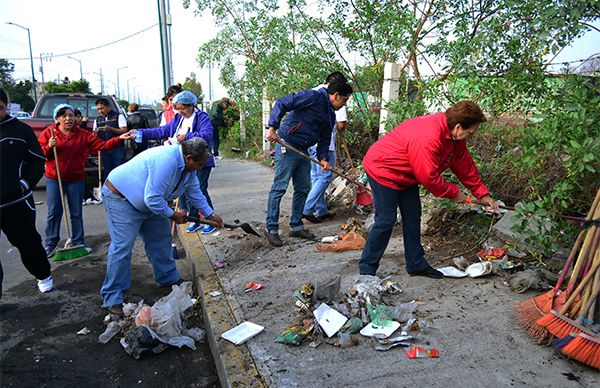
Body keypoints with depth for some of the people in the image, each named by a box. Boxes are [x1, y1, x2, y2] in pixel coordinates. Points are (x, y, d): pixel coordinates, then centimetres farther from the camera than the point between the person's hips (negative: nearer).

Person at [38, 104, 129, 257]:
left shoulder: (83, 135, -2)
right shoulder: (48, 133, -1)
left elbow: (102, 145, -8)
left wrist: (119, 139, -20)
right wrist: (49, 147, -17)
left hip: (76, 179, 0)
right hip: (54, 178, 0)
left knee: (76, 213, 7)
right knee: (54, 212, 4)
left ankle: (78, 242, 20)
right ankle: (50, 244, 18)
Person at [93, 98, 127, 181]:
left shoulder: (118, 116, 1)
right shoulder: (97, 120, 15)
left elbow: (124, 131, -9)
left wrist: (111, 129, -23)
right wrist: (95, 133, -9)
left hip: (117, 149, -5)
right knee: (107, 172, 9)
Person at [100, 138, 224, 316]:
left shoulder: (186, 165, -4)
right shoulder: (166, 162, -35)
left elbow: (194, 191, 11)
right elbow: (153, 199, -34)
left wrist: (210, 214, 13)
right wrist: (173, 216, -19)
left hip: (148, 201, 10)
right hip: (120, 197, -10)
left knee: (161, 237, 15)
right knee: (122, 246, -12)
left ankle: (168, 278, 31)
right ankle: (112, 298, -2)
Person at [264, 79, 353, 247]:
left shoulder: (330, 115, 15)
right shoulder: (313, 97, -13)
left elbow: (324, 139, 17)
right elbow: (281, 104, -18)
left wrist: (323, 158, 0)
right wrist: (273, 128, -24)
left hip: (303, 152, 10)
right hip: (287, 146, -9)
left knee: (303, 189, 12)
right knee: (279, 188, -6)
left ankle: (296, 226, 24)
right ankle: (271, 228, 3)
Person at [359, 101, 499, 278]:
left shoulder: (454, 136, -2)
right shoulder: (428, 137, -33)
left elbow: (465, 165, 9)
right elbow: (429, 177, -26)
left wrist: (482, 194, 11)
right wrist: (454, 192, -11)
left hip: (405, 174, 10)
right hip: (382, 169, -10)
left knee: (413, 216, 10)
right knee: (386, 220, -9)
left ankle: (416, 265, 22)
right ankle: (366, 270, 2)